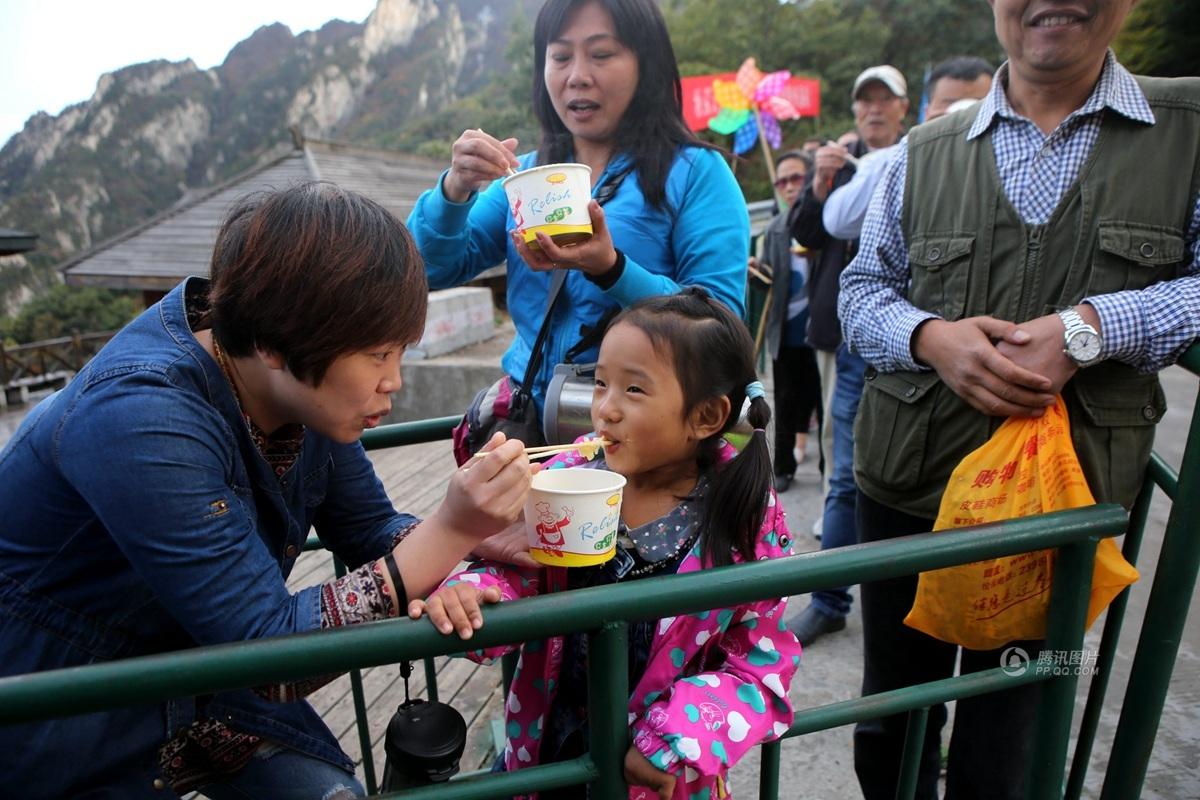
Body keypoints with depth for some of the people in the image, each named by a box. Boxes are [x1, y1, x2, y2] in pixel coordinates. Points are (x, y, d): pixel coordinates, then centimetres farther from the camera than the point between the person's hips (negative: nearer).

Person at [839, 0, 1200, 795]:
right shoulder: (925, 150, 8)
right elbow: (863, 287, 7)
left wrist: (1090, 328, -18)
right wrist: (931, 337, -14)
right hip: (908, 487, 2)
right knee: (891, 727, 18)